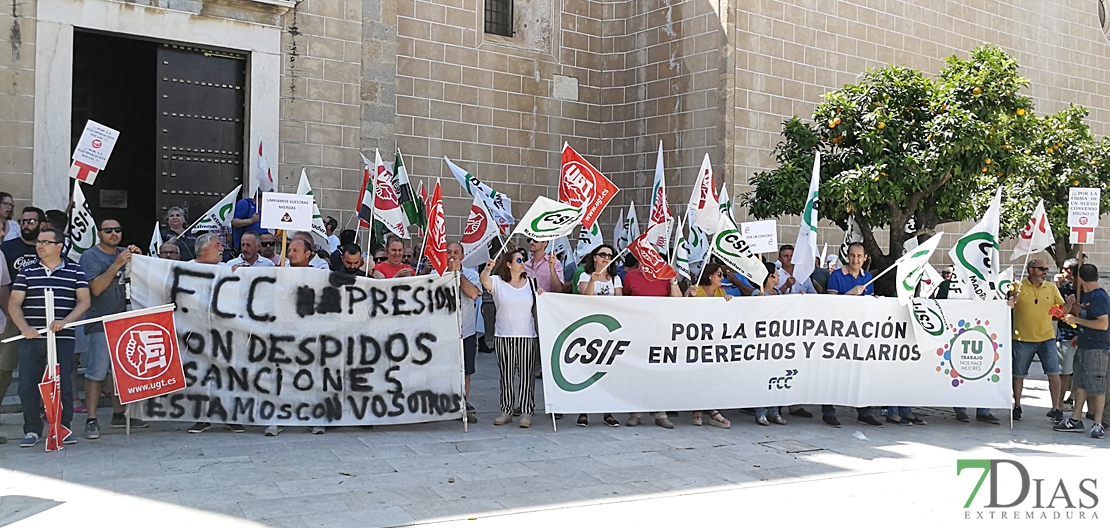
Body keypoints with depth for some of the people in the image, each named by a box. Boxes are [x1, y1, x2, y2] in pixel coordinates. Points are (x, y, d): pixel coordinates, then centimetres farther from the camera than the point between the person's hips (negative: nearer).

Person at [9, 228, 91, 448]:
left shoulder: (75, 272, 7)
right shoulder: (27, 271, 10)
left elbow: (84, 301, 2)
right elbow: (14, 303, 5)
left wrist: (66, 321, -15)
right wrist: (24, 327, -12)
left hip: (63, 338, -1)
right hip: (31, 338, 1)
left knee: (63, 383, -1)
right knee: (28, 384, 0)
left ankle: (64, 427, 11)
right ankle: (32, 430, 11)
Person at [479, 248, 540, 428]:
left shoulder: (530, 282, 11)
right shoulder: (497, 282, 1)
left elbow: (537, 306, 18)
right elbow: (484, 281, -21)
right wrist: (487, 270, -42)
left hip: (527, 335, 1)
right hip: (503, 336, -1)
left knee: (526, 374, -1)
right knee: (506, 374, 5)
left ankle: (526, 412, 3)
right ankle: (506, 411, 13)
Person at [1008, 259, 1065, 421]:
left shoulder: (1052, 288, 7)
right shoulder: (1019, 287, -3)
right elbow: (1007, 306, -4)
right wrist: (1010, 303, -26)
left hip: (1047, 337, 2)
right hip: (1023, 339, -2)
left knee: (1054, 373, -3)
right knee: (1018, 374, 7)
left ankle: (1056, 408, 7)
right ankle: (1017, 406, 23)